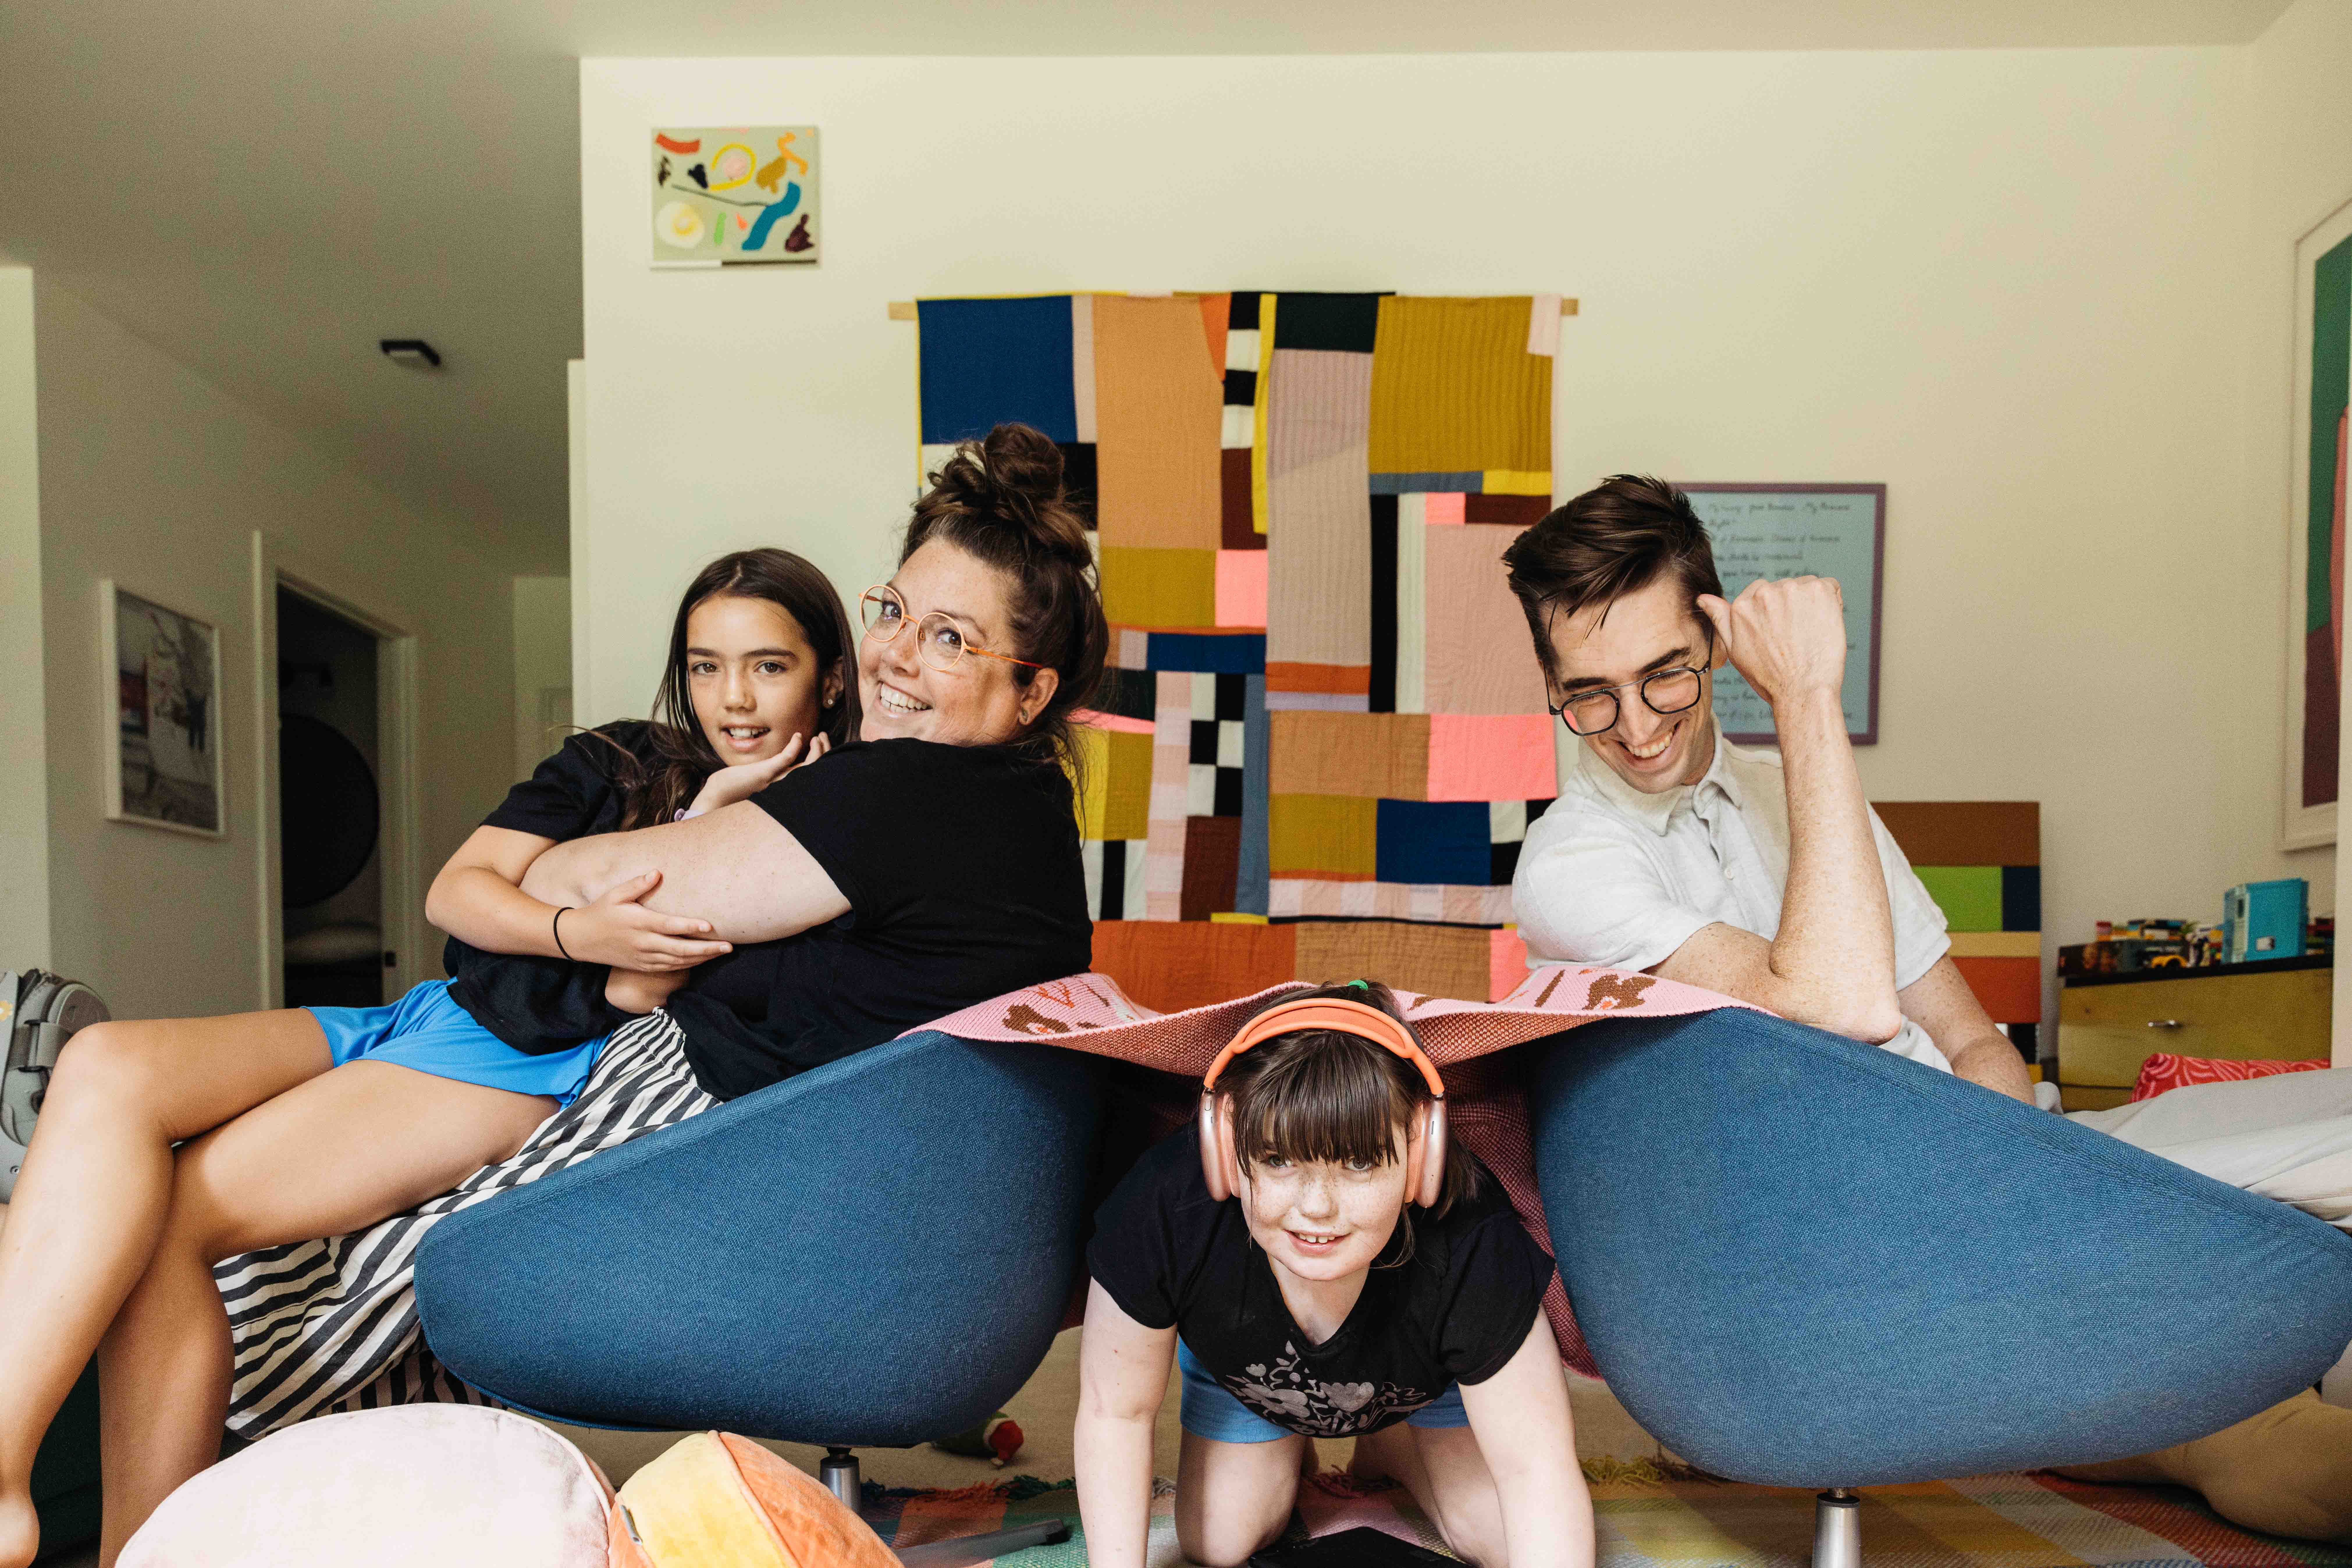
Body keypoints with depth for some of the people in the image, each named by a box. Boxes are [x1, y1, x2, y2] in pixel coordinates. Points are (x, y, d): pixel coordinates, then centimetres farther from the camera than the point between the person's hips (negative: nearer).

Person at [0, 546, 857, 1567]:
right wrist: (576, 933, -13)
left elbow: (639, 990, -10)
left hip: (539, 1066, -6)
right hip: (429, 1017, 7)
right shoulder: (622, 761, 17)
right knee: (106, 1067, -15)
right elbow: (457, 889, 7)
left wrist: (712, 819, -11)